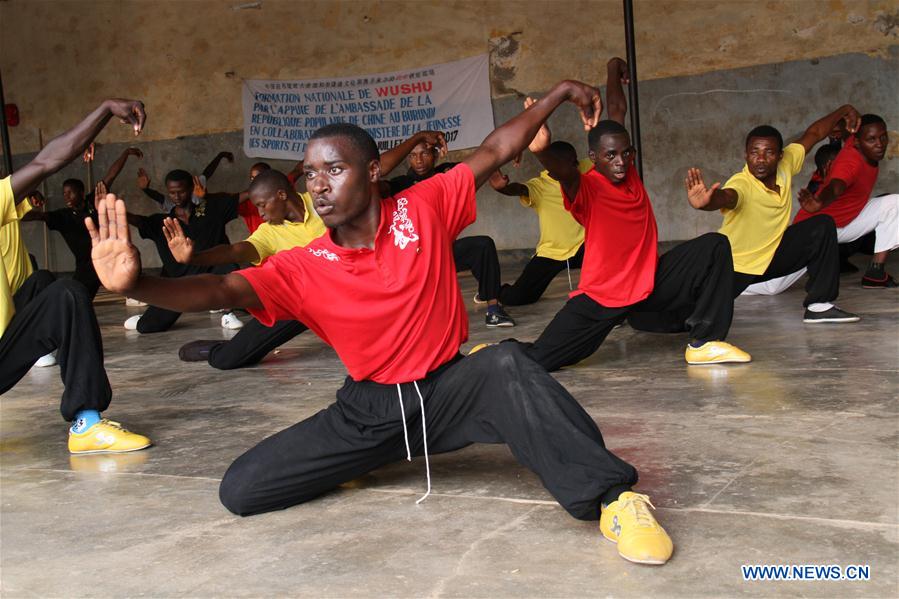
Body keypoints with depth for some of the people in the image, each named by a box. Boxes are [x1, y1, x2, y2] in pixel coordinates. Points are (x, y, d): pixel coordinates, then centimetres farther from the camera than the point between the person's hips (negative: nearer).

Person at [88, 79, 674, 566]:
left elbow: (497, 150, 2)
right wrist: (136, 283, -39)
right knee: (242, 489, -9)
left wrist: (559, 94, 3)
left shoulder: (424, 209, -6)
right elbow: (219, 290, -21)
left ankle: (612, 496, -30)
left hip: (449, 389, -2)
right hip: (369, 408, 2)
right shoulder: (303, 268, -8)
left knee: (508, 364, -38)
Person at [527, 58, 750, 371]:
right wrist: (540, 149, -59)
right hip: (600, 298, -6)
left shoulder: (627, 171, 2)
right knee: (537, 361, -18)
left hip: (650, 284, 6)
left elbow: (618, 111, 11)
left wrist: (614, 70, 15)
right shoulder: (585, 188, -15)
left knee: (714, 246, -8)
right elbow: (562, 170, -39)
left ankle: (704, 342, -6)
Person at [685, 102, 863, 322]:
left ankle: (819, 306, -6)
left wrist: (843, 111, 12)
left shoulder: (785, 165, -10)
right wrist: (705, 202, -77)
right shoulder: (741, 184, -30)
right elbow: (726, 197, -55)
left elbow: (812, 134, 7)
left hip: (773, 254, 6)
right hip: (735, 265, -6)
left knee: (823, 226, -10)